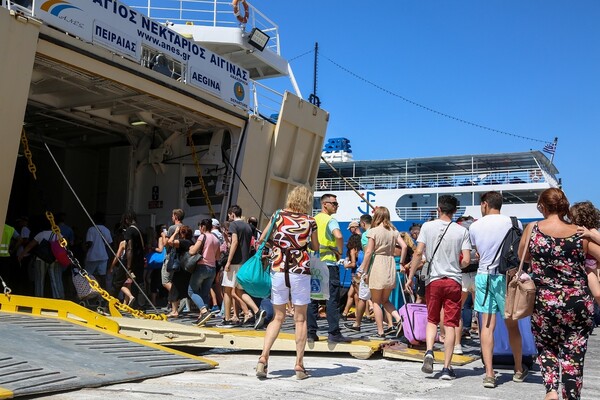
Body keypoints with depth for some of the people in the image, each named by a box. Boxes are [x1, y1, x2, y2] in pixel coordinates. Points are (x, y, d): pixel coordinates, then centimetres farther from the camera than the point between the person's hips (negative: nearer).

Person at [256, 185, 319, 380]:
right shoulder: (310, 221, -1)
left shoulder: (278, 216, 1)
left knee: (278, 317, 13)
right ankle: (299, 364, 10)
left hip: (278, 270, 2)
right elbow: (316, 247, 13)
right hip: (300, 271, -2)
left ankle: (263, 356, 0)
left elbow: (261, 240, 8)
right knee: (300, 319, 8)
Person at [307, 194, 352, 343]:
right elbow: (338, 236, -26)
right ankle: (334, 333, -3)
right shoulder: (330, 220, -7)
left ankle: (311, 332, 11)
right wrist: (340, 252, -12)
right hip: (328, 263, -7)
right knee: (332, 299, -3)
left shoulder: (313, 220, 15)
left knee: (313, 299, 8)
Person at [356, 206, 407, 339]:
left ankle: (380, 332, 5)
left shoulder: (374, 231, -5)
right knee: (385, 300, 18)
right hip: (390, 265, 5)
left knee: (376, 302, 5)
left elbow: (369, 252, -9)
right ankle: (399, 319, -4)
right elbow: (404, 246, -1)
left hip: (377, 264, -5)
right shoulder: (394, 231, 9)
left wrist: (364, 271, -6)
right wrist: (401, 263, 10)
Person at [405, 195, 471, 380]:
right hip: (453, 281, 0)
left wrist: (410, 277, 0)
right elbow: (466, 261, -6)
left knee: (432, 320, 16)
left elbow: (418, 253, -6)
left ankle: (429, 351, -7)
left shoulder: (427, 226, -3)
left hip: (433, 280, 0)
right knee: (450, 324, 4)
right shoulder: (462, 231, -2)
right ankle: (447, 368, 4)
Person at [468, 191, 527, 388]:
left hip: (483, 276, 1)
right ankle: (519, 370, 29)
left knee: (487, 325, 2)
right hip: (507, 276, -1)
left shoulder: (474, 226, 2)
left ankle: (489, 374, -2)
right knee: (512, 325, 13)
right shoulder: (513, 223, -4)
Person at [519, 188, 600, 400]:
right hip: (579, 304, 0)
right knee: (573, 356, 9)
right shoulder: (581, 234, -2)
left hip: (544, 303, 0)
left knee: (545, 349, 20)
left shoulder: (532, 229, -3)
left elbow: (523, 257, 11)